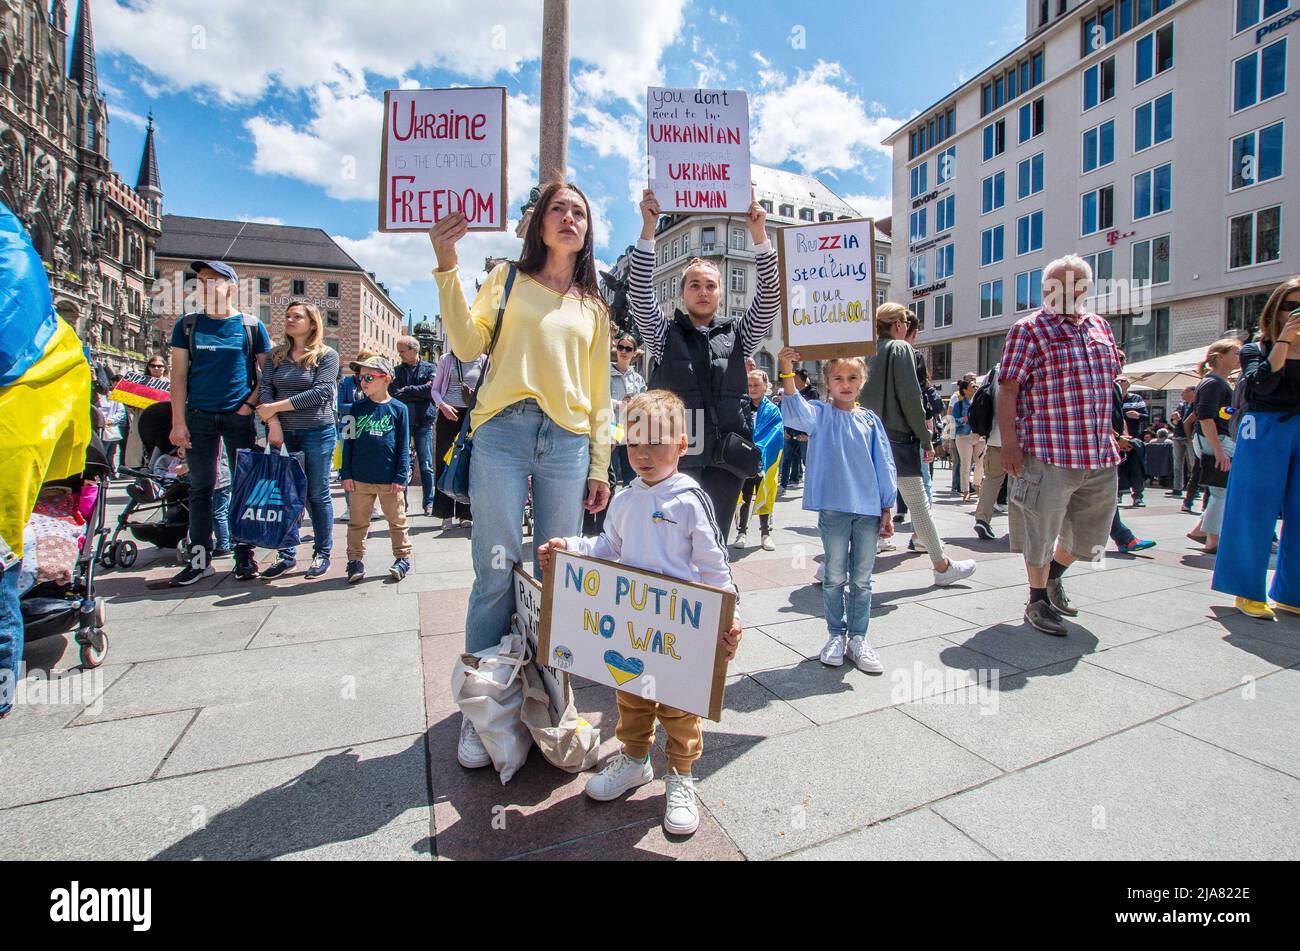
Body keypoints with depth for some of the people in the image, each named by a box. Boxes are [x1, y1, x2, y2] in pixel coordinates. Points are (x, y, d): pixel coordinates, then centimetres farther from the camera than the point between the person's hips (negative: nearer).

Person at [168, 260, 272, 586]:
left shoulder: (252, 326, 4)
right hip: (199, 416, 2)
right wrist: (178, 421, -2)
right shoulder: (188, 325, 8)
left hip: (240, 416, -2)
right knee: (200, 488, 4)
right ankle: (200, 559, 11)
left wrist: (251, 404, -9)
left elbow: (266, 372, 6)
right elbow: (179, 374, 5)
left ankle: (244, 555, 12)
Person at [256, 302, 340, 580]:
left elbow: (320, 392, -13)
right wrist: (273, 423, -13)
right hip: (282, 432, 4)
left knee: (317, 494, 2)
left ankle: (322, 554, 12)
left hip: (317, 433, -4)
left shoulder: (327, 355, -1)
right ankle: (287, 554, 15)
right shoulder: (276, 356, 12)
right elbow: (266, 389, 3)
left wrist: (276, 407, -13)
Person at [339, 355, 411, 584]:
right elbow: (348, 441, 6)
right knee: (357, 522, 12)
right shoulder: (357, 407, 4)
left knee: (397, 521, 10)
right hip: (360, 479, 3)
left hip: (389, 479, -3)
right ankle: (355, 560, 24)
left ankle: (403, 557, 22)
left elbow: (404, 446, -3)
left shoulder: (398, 408, -3)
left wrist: (400, 477, -6)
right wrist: (347, 474, 1)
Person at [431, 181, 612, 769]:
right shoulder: (509, 279, 13)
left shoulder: (594, 308, 19)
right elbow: (468, 345, 0)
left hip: (568, 443, 3)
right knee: (496, 570, -4)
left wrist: (600, 467, 11)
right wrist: (447, 268, -8)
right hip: (503, 434, -2)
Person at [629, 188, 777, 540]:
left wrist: (759, 234, -6)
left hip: (726, 457, 2)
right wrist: (648, 229, -10)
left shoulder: (738, 334, 14)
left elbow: (770, 298, 2)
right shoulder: (665, 335, 10)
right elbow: (640, 294, -3)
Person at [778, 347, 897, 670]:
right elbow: (794, 410, -22)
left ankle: (857, 638, 24)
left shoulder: (871, 420, 7)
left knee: (862, 580, 10)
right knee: (835, 577, 9)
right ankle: (836, 635, 25)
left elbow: (884, 465, 10)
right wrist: (787, 372, -36)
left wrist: (887, 509, 8)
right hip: (834, 509, -2)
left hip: (869, 509, 3)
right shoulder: (820, 415, 0)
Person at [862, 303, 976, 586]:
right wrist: (926, 439, -5)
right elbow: (910, 398, -11)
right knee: (919, 504, 4)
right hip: (897, 438, -6)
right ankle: (942, 567, 16)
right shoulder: (900, 348, -6)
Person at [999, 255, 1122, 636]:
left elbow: (1108, 381, 25)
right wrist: (1009, 442, -19)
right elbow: (1008, 390, -11)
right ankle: (1038, 599, 21)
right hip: (1048, 454, -7)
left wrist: (1110, 434, 21)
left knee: (1090, 536, 17)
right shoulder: (1029, 330, -5)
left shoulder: (1099, 326, 17)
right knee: (1042, 533, 3)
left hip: (1101, 455, 7)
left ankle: (1053, 577, 42)